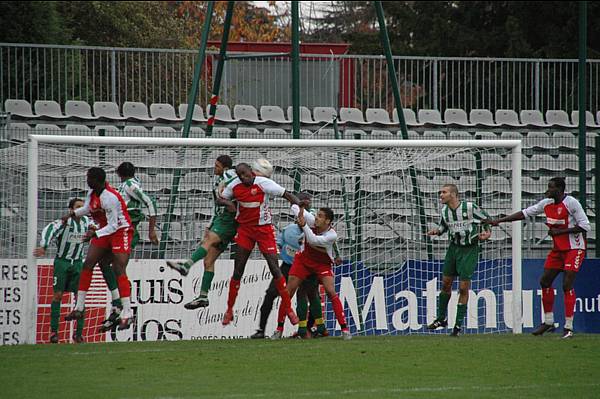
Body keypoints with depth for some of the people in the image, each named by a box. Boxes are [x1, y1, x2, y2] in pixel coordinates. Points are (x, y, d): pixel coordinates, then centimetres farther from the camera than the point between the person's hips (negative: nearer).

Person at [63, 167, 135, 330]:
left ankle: (127, 314, -17)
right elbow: (88, 208, 19)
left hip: (120, 231, -9)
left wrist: (95, 234, -32)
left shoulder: (109, 198, -28)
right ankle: (79, 308, 7)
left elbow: (113, 226, -25)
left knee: (119, 270, -17)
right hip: (105, 231, 9)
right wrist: (73, 213, 5)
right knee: (87, 265, 3)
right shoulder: (93, 191, -1)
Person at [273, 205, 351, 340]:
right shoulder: (312, 221, -19)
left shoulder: (332, 235, -26)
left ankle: (344, 329, -11)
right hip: (303, 260, 3)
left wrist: (304, 225, -43)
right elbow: (295, 208, -9)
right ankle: (279, 329, 5)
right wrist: (300, 217, -25)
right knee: (288, 292, -5)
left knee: (331, 292, -18)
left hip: (322, 263, -3)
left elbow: (313, 240, -38)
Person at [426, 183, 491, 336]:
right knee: (446, 283, 8)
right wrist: (436, 231, -3)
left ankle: (459, 324, 5)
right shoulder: (445, 210, 0)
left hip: (469, 250, -5)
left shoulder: (470, 207, -15)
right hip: (453, 248, 5)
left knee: (463, 288, -4)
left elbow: (485, 219, 0)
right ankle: (441, 319, 24)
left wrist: (487, 232, -13)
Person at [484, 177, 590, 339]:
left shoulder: (571, 203, -17)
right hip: (557, 249, 8)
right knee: (545, 281, 6)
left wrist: (560, 231, -20)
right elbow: (525, 213, 9)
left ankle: (568, 328, -11)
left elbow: (585, 226, -18)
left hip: (574, 248, -8)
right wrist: (499, 221, 5)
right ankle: (548, 322, 18)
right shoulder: (547, 203, 4)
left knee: (567, 285, -15)